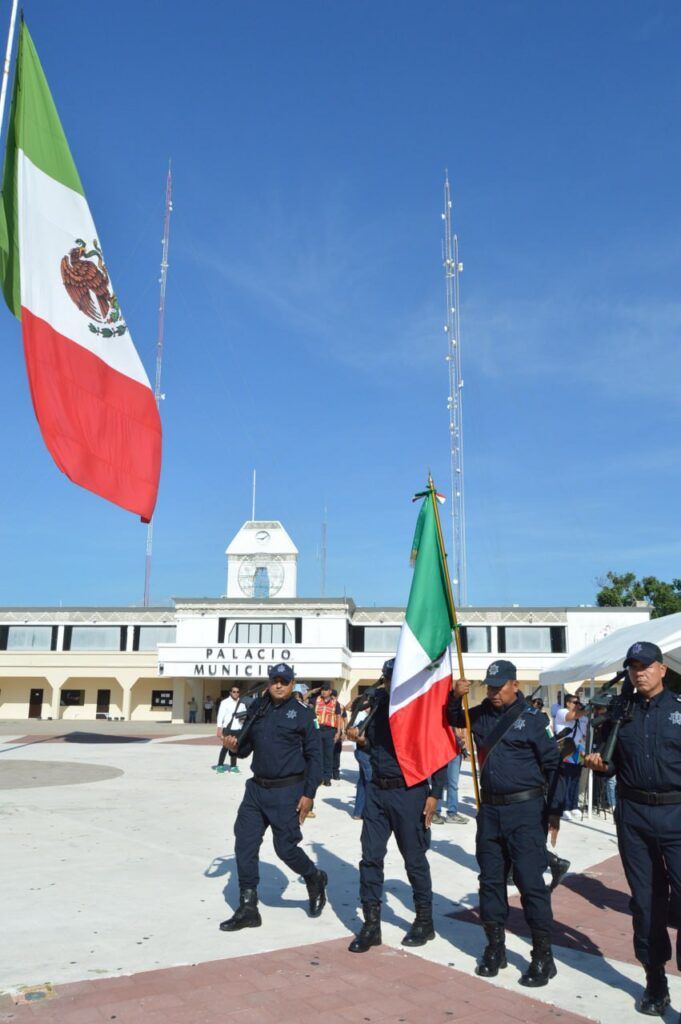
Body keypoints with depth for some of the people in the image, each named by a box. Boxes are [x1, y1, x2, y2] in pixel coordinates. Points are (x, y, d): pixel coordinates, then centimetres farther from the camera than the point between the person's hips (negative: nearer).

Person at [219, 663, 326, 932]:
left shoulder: (302, 714, -6)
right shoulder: (257, 709, 7)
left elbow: (314, 756, -6)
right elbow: (246, 746, 15)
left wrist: (308, 794, -10)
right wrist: (236, 746, -9)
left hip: (287, 791, -5)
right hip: (257, 788, 5)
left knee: (285, 847, 0)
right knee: (244, 844, 3)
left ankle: (315, 879, 31)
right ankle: (248, 909, 16)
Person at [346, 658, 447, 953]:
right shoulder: (379, 706, 8)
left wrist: (434, 794, -12)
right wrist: (361, 740, -3)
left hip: (409, 792, -5)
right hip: (377, 790, 5)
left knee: (414, 859, 8)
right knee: (370, 857, 5)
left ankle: (424, 922, 26)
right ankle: (371, 924, 16)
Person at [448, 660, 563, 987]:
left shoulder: (532, 719, -7)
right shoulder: (482, 714, 8)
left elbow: (552, 765, -5)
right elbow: (453, 719, 26)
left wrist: (554, 810, -6)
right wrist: (456, 696, 4)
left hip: (525, 809, -6)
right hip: (490, 809, 6)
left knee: (530, 881, -5)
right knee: (491, 880, 12)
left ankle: (543, 956, 6)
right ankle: (495, 947, 24)